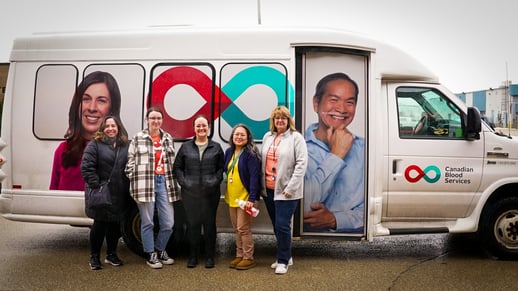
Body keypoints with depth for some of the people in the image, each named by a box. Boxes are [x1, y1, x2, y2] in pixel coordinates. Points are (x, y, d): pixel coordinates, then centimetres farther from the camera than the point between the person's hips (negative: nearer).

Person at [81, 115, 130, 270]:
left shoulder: (125, 146, 9)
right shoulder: (95, 144, -5)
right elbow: (87, 167, -12)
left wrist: (128, 188, 3)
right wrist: (96, 185, -18)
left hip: (119, 194, 4)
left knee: (115, 224, 13)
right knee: (99, 225, 3)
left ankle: (111, 254, 29)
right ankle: (94, 257, 18)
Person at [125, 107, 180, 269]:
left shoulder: (168, 138, 13)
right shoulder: (138, 138, 1)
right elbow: (131, 161, 0)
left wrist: (173, 183, 12)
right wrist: (134, 182, -5)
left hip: (164, 182, 4)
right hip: (145, 184, -3)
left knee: (168, 223, 4)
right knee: (147, 222, 5)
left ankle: (160, 250, 28)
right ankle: (151, 255, 21)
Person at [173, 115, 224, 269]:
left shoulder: (216, 147, 6)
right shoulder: (186, 147, 8)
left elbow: (221, 168, 5)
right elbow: (177, 167, 10)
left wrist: (215, 181, -8)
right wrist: (183, 182, -3)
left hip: (210, 192, -1)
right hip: (190, 192, 1)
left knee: (209, 223, 5)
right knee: (192, 223, 6)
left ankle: (210, 256, 16)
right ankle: (193, 256, 17)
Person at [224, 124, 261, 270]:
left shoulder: (251, 154, -13)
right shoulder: (229, 152, 8)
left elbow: (254, 177, -18)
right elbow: (226, 171, 13)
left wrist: (252, 198, -25)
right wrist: (227, 193, 9)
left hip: (245, 197, -7)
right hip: (232, 197, 7)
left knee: (243, 228, -2)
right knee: (236, 228, 15)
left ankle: (248, 258, 12)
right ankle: (239, 256, 27)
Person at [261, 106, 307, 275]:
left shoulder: (296, 137, -7)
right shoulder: (267, 137, 11)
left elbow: (302, 163, -12)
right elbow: (262, 161, 15)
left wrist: (290, 187, -16)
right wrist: (261, 184, 9)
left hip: (286, 190, -6)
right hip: (269, 189, 6)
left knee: (282, 226, -5)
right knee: (276, 226, 14)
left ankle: (283, 261, 11)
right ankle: (286, 256, 30)